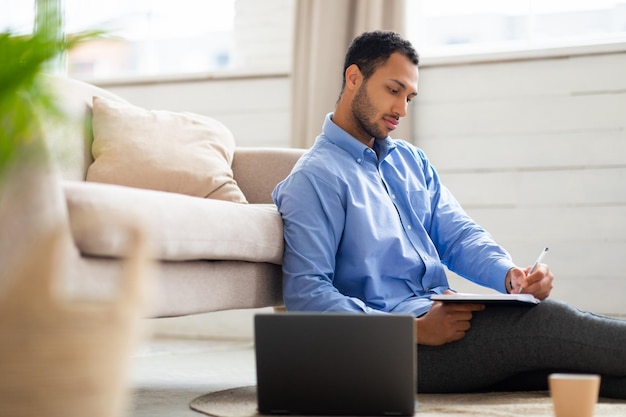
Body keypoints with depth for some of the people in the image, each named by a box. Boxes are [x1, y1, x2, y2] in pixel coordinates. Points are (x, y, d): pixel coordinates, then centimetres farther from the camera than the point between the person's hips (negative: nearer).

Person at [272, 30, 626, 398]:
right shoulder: (314, 178, -6)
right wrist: (415, 329, -23)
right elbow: (306, 293, -15)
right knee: (543, 320, -25)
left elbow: (459, 236, 14)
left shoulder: (411, 160, 20)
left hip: (445, 318, 7)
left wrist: (509, 274, -10)